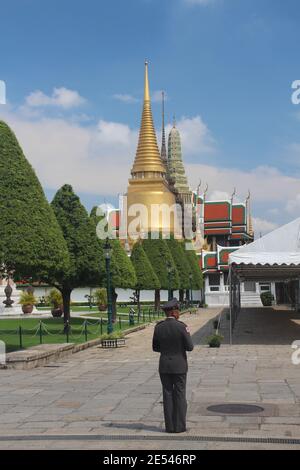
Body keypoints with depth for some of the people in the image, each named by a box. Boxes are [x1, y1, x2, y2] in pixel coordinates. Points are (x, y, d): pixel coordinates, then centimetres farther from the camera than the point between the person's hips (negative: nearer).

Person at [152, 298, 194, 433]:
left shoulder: (158, 327, -2)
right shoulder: (182, 327, -13)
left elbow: (155, 348, 6)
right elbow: (190, 347, -10)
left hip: (164, 366, 3)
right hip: (179, 366, -3)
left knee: (168, 395, 8)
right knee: (180, 396, 5)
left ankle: (170, 426, 9)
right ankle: (179, 426, 6)